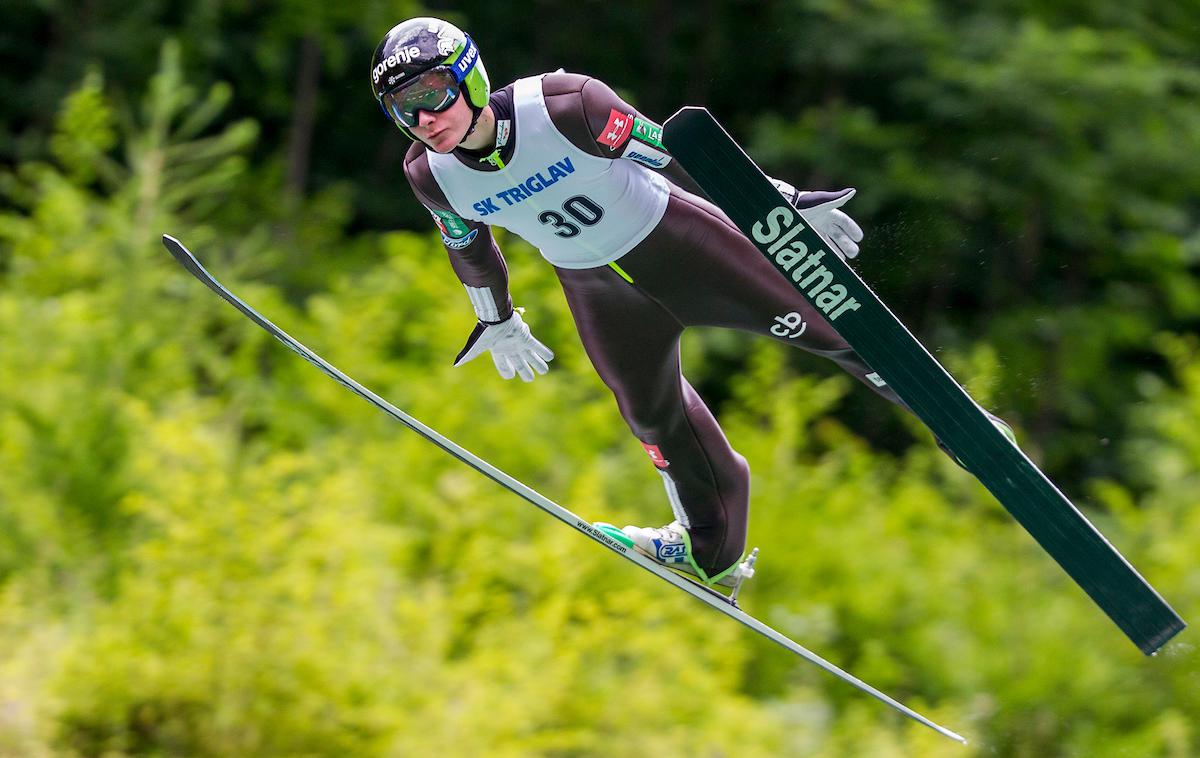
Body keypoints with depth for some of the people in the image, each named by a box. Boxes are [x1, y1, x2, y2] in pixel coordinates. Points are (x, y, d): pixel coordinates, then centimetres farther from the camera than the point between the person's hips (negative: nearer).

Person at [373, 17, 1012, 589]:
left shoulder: (564, 104, -33)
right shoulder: (430, 174, -19)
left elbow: (673, 151, -22)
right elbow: (468, 247, 3)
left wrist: (785, 200, -13)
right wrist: (497, 320, 18)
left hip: (671, 235, -4)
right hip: (595, 288, 4)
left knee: (805, 319, 1)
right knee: (653, 417, 16)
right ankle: (711, 551, 39)